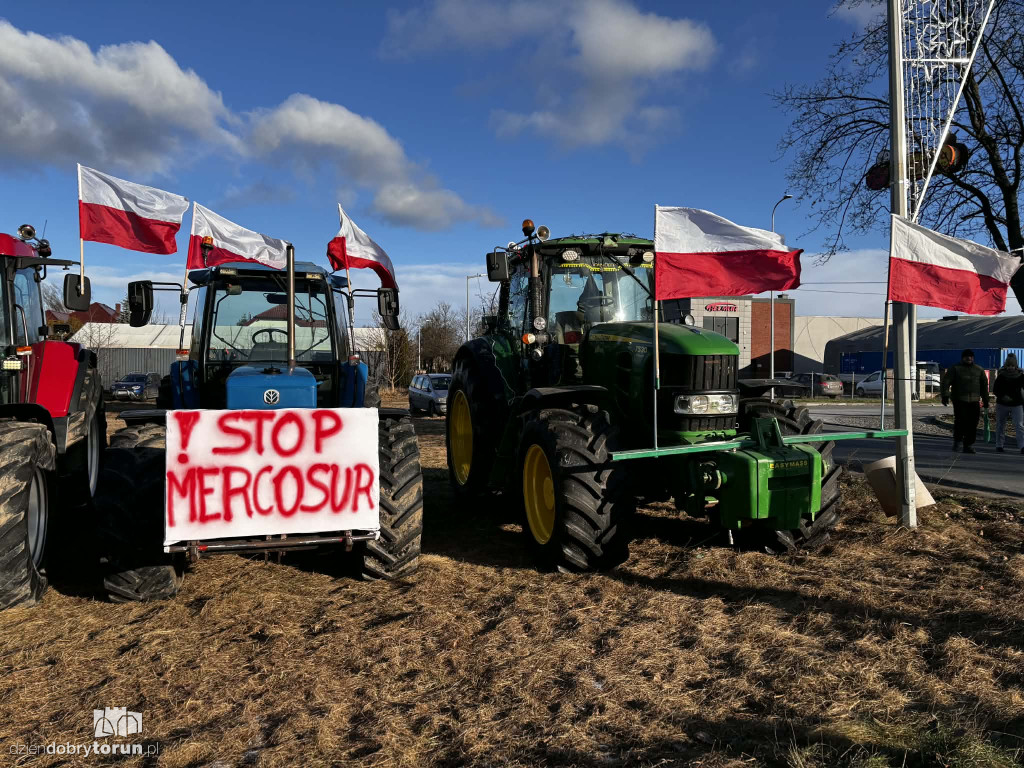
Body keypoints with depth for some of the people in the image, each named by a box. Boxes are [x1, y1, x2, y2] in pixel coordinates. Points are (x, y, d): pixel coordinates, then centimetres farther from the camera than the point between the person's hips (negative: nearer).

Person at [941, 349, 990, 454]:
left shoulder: (979, 370, 17)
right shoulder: (954, 368, 6)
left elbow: (984, 386, 21)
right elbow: (946, 382, -1)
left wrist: (986, 402, 17)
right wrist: (945, 395, -14)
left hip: (974, 401, 3)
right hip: (959, 400, -3)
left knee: (973, 424, -1)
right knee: (960, 420, -14)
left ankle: (968, 445, 8)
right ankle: (957, 441, 5)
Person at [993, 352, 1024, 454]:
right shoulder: (1001, 376, -1)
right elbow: (995, 390, 1)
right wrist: (1003, 396, -16)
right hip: (1002, 404, 1)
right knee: (1000, 425, 8)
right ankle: (999, 445, 19)